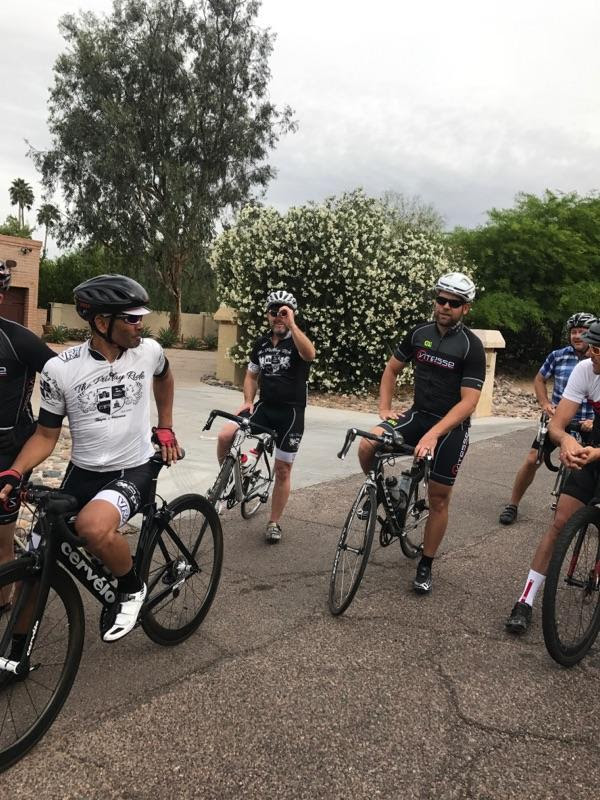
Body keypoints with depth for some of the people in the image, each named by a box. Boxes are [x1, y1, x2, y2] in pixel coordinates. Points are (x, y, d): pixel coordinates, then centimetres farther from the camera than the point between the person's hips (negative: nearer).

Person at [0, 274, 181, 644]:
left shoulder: (149, 350, -7)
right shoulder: (60, 369, -10)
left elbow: (164, 378, 19)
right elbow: (46, 435, 0)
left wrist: (165, 429, 17)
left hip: (134, 470, -2)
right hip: (82, 473, 2)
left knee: (93, 527, -34)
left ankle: (132, 588, -4)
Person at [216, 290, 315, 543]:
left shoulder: (297, 340, -7)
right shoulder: (261, 343, 7)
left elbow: (309, 354, -33)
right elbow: (251, 375, 18)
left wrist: (291, 324, -36)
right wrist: (248, 401, 3)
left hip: (291, 412, -3)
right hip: (264, 407, 4)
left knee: (283, 469, 4)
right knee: (225, 435, -20)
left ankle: (274, 523, 19)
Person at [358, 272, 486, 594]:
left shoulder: (471, 346, -13)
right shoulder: (419, 333, 1)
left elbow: (468, 401, -18)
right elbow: (391, 369, 13)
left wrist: (433, 434, -28)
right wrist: (384, 409, 0)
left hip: (451, 426, -3)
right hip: (417, 414, 3)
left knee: (438, 498, 3)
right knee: (367, 445, -23)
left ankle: (425, 566, 21)